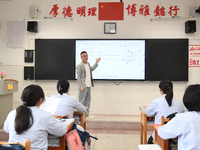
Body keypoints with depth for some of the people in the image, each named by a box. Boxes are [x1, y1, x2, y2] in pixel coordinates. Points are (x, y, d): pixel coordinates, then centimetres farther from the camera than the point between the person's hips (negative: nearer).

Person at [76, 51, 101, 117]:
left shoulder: (88, 63, 12)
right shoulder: (79, 66, -11)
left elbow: (91, 69, 32)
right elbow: (78, 77, -13)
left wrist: (96, 63, 27)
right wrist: (81, 86, -19)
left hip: (88, 86, 8)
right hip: (83, 86, -8)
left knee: (88, 100, 12)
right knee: (82, 101, -2)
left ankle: (87, 114, 21)